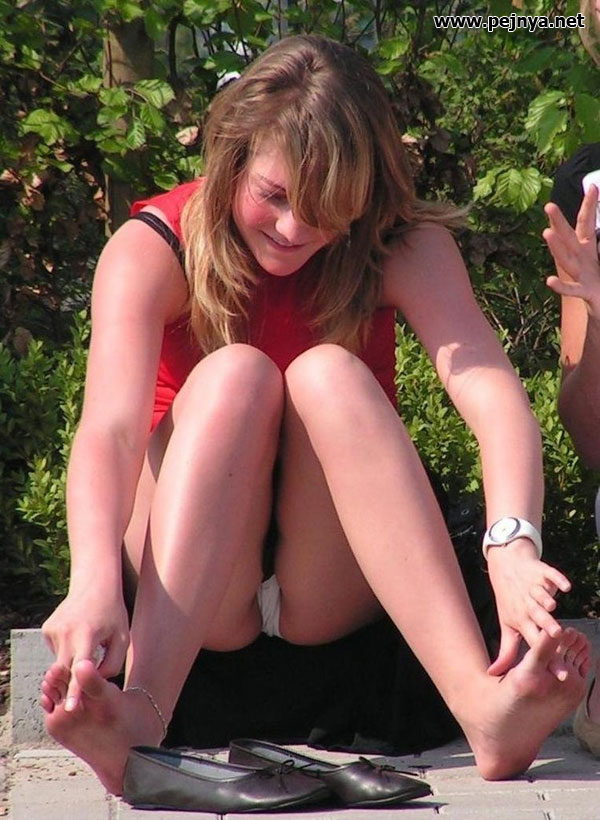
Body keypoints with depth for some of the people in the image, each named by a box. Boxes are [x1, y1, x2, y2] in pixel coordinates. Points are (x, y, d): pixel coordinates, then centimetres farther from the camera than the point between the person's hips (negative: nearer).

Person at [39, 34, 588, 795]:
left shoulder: (402, 245, -8)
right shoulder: (152, 250, -12)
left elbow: (490, 390, -26)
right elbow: (109, 427, -29)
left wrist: (513, 546, -46)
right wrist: (96, 582, -49)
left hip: (337, 590, 1)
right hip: (189, 590, -1)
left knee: (328, 373, -27)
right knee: (235, 373, -28)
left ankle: (483, 703, -47)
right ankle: (141, 716, -50)